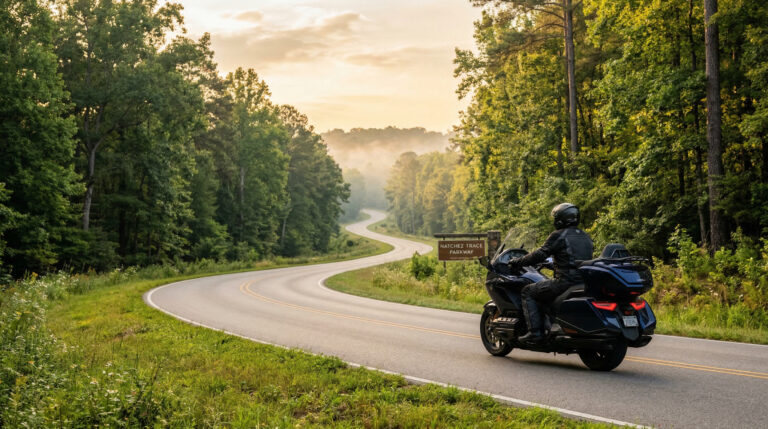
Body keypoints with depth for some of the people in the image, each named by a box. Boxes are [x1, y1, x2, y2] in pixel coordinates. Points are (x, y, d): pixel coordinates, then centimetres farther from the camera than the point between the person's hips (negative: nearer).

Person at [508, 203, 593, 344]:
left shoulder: (559, 236, -7)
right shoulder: (586, 237, 17)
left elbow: (540, 254, -12)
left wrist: (517, 262, -1)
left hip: (565, 281, -9)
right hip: (584, 283, 9)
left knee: (528, 292, 4)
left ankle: (535, 332, -8)